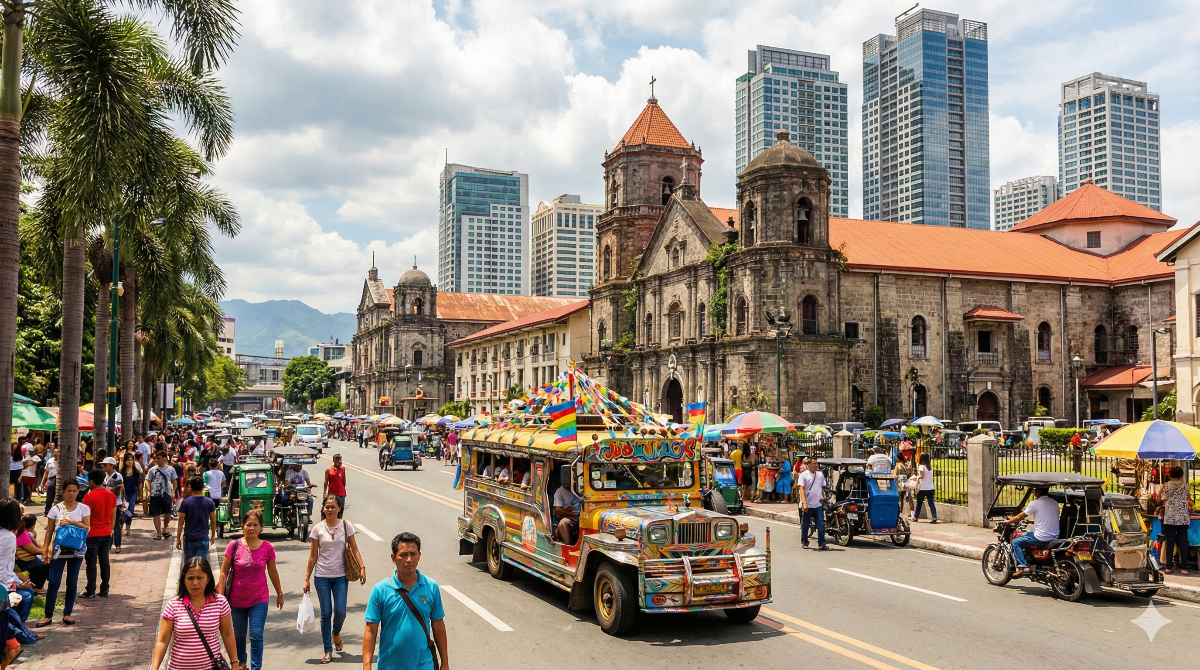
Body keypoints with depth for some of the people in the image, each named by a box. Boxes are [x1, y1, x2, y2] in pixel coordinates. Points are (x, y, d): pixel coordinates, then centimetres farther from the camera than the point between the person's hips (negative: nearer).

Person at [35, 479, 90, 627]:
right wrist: (45, 550, -3)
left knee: (72, 583, 7)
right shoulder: (56, 509, -1)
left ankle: (67, 614, 16)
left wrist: (72, 522, -19)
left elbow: (87, 528, -7)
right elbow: (49, 531, 2)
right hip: (58, 550, 0)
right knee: (53, 582, -1)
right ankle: (48, 616, 8)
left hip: (76, 550, 1)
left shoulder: (84, 508, -1)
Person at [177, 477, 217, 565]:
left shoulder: (185, 502, -6)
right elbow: (213, 521, 2)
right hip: (203, 539, 0)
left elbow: (181, 522, -5)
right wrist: (213, 535, 15)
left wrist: (178, 538, 3)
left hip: (189, 539, 0)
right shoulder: (209, 502, -2)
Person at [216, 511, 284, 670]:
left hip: (259, 600, -1)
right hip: (237, 600, 1)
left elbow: (273, 572, 5)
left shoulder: (267, 548, -8)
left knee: (256, 635, -6)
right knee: (239, 635, 17)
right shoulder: (234, 546, -11)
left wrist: (279, 594, 13)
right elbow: (224, 572, -5)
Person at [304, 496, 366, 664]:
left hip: (340, 576, 0)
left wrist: (362, 567, -13)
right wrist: (307, 578, 1)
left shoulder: (346, 526, -3)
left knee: (340, 611, -5)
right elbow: (313, 555, 1)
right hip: (322, 576, 0)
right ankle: (328, 651, 13)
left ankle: (336, 633, 29)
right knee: (326, 613, 3)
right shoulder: (318, 529, -3)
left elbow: (354, 549, -1)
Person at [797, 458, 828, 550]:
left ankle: (821, 544, 1)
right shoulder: (804, 475, -4)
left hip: (818, 504, 3)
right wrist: (804, 502, -19)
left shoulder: (820, 474, 9)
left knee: (821, 525, -3)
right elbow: (801, 489, -10)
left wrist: (823, 497, 7)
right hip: (808, 504, -3)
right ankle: (804, 543, 20)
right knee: (805, 525, 7)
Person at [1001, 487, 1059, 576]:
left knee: (1015, 542, 6)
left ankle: (1022, 567, -6)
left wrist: (1008, 521, 12)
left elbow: (1020, 516, -3)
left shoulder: (1035, 503, -10)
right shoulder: (1054, 503, 9)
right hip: (1055, 537, 8)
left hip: (1041, 537, -8)